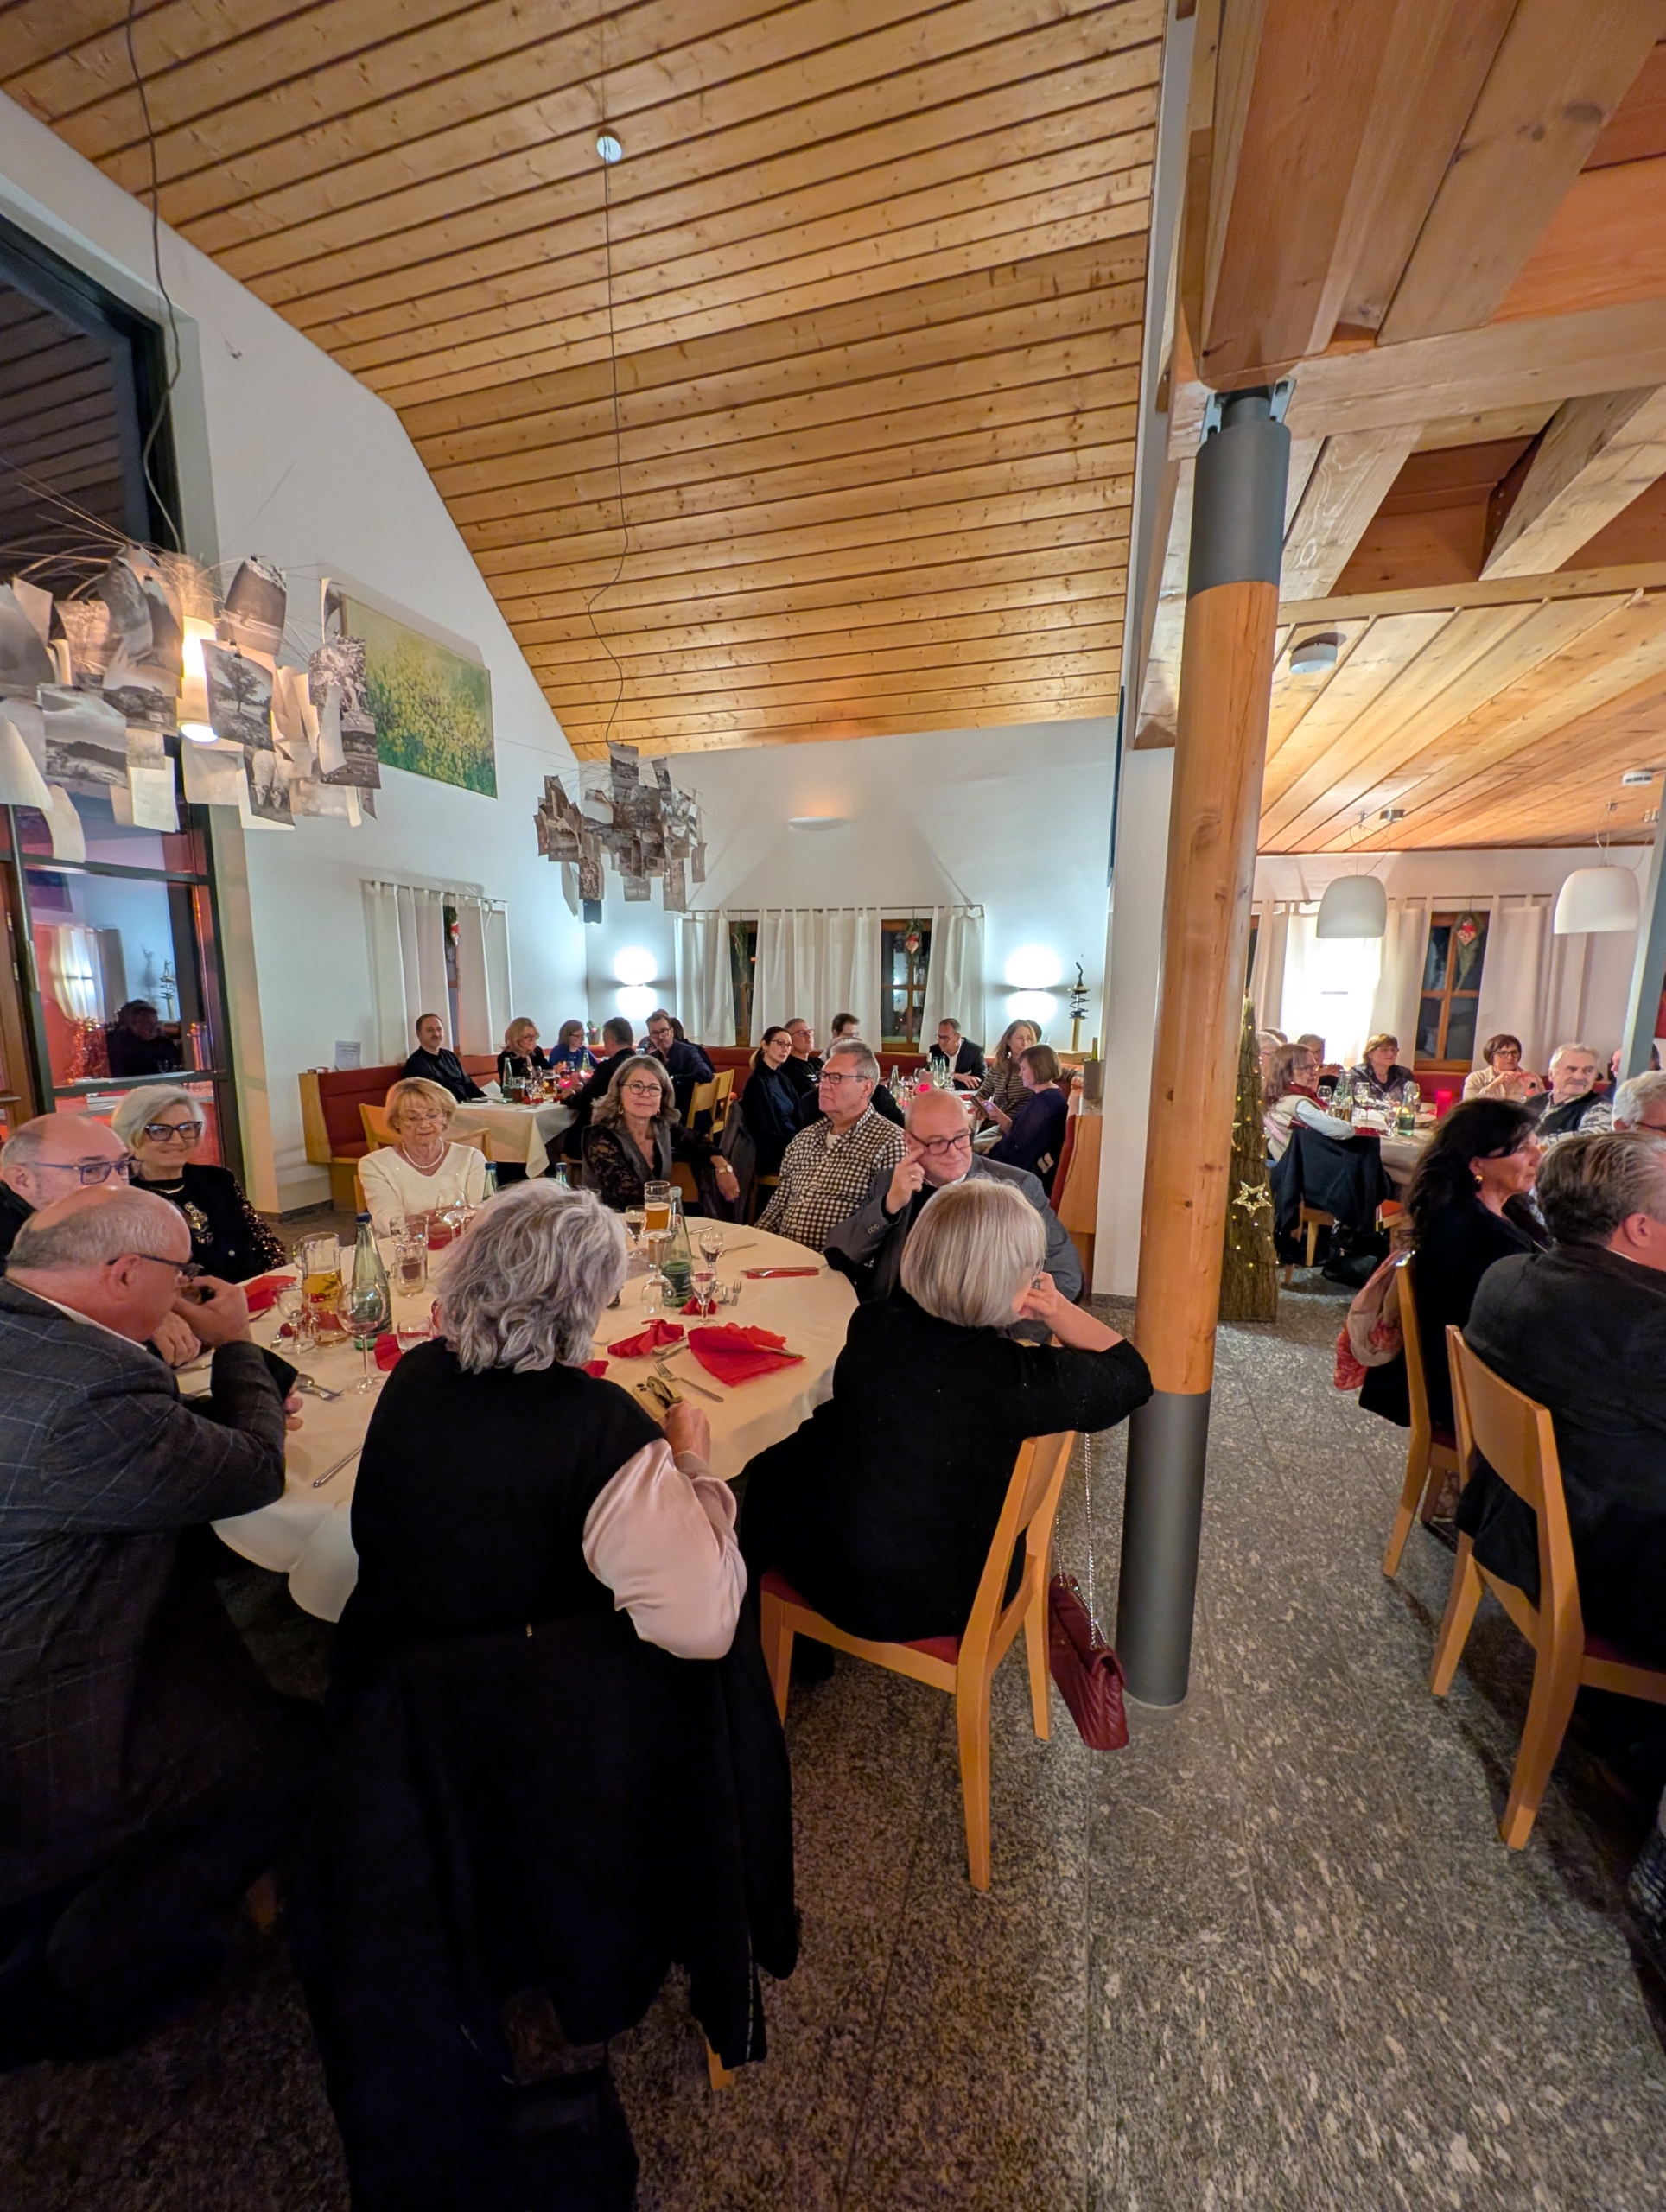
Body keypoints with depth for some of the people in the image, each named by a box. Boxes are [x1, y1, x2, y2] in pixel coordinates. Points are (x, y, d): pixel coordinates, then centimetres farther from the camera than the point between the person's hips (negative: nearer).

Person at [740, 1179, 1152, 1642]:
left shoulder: (870, 1323, -20)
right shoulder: (1025, 1378, -30)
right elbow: (1132, 1373, -10)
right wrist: (1058, 1312, -14)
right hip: (948, 1606, 0)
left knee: (776, 1462, 31)